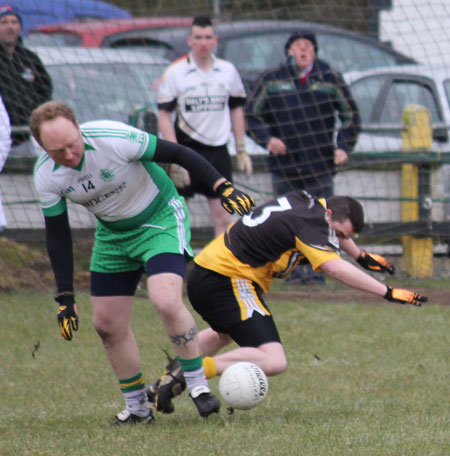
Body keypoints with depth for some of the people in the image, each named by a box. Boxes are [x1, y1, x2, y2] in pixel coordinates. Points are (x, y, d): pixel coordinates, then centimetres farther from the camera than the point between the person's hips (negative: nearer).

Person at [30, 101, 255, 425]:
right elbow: (57, 236, -4)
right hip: (112, 236, 5)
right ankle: (137, 408, 19)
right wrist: (65, 297, -4)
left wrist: (223, 188, -27)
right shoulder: (46, 176, -16)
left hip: (161, 220, -5)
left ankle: (199, 386, -9)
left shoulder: (114, 139, -32)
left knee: (166, 300, -26)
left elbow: (178, 154, -22)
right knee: (107, 323, 2)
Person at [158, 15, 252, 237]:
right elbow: (164, 117, -6)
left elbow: (236, 110, 16)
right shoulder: (175, 72, -5)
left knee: (222, 218, 2)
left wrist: (242, 151, 12)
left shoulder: (228, 71, 5)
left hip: (218, 150, 3)